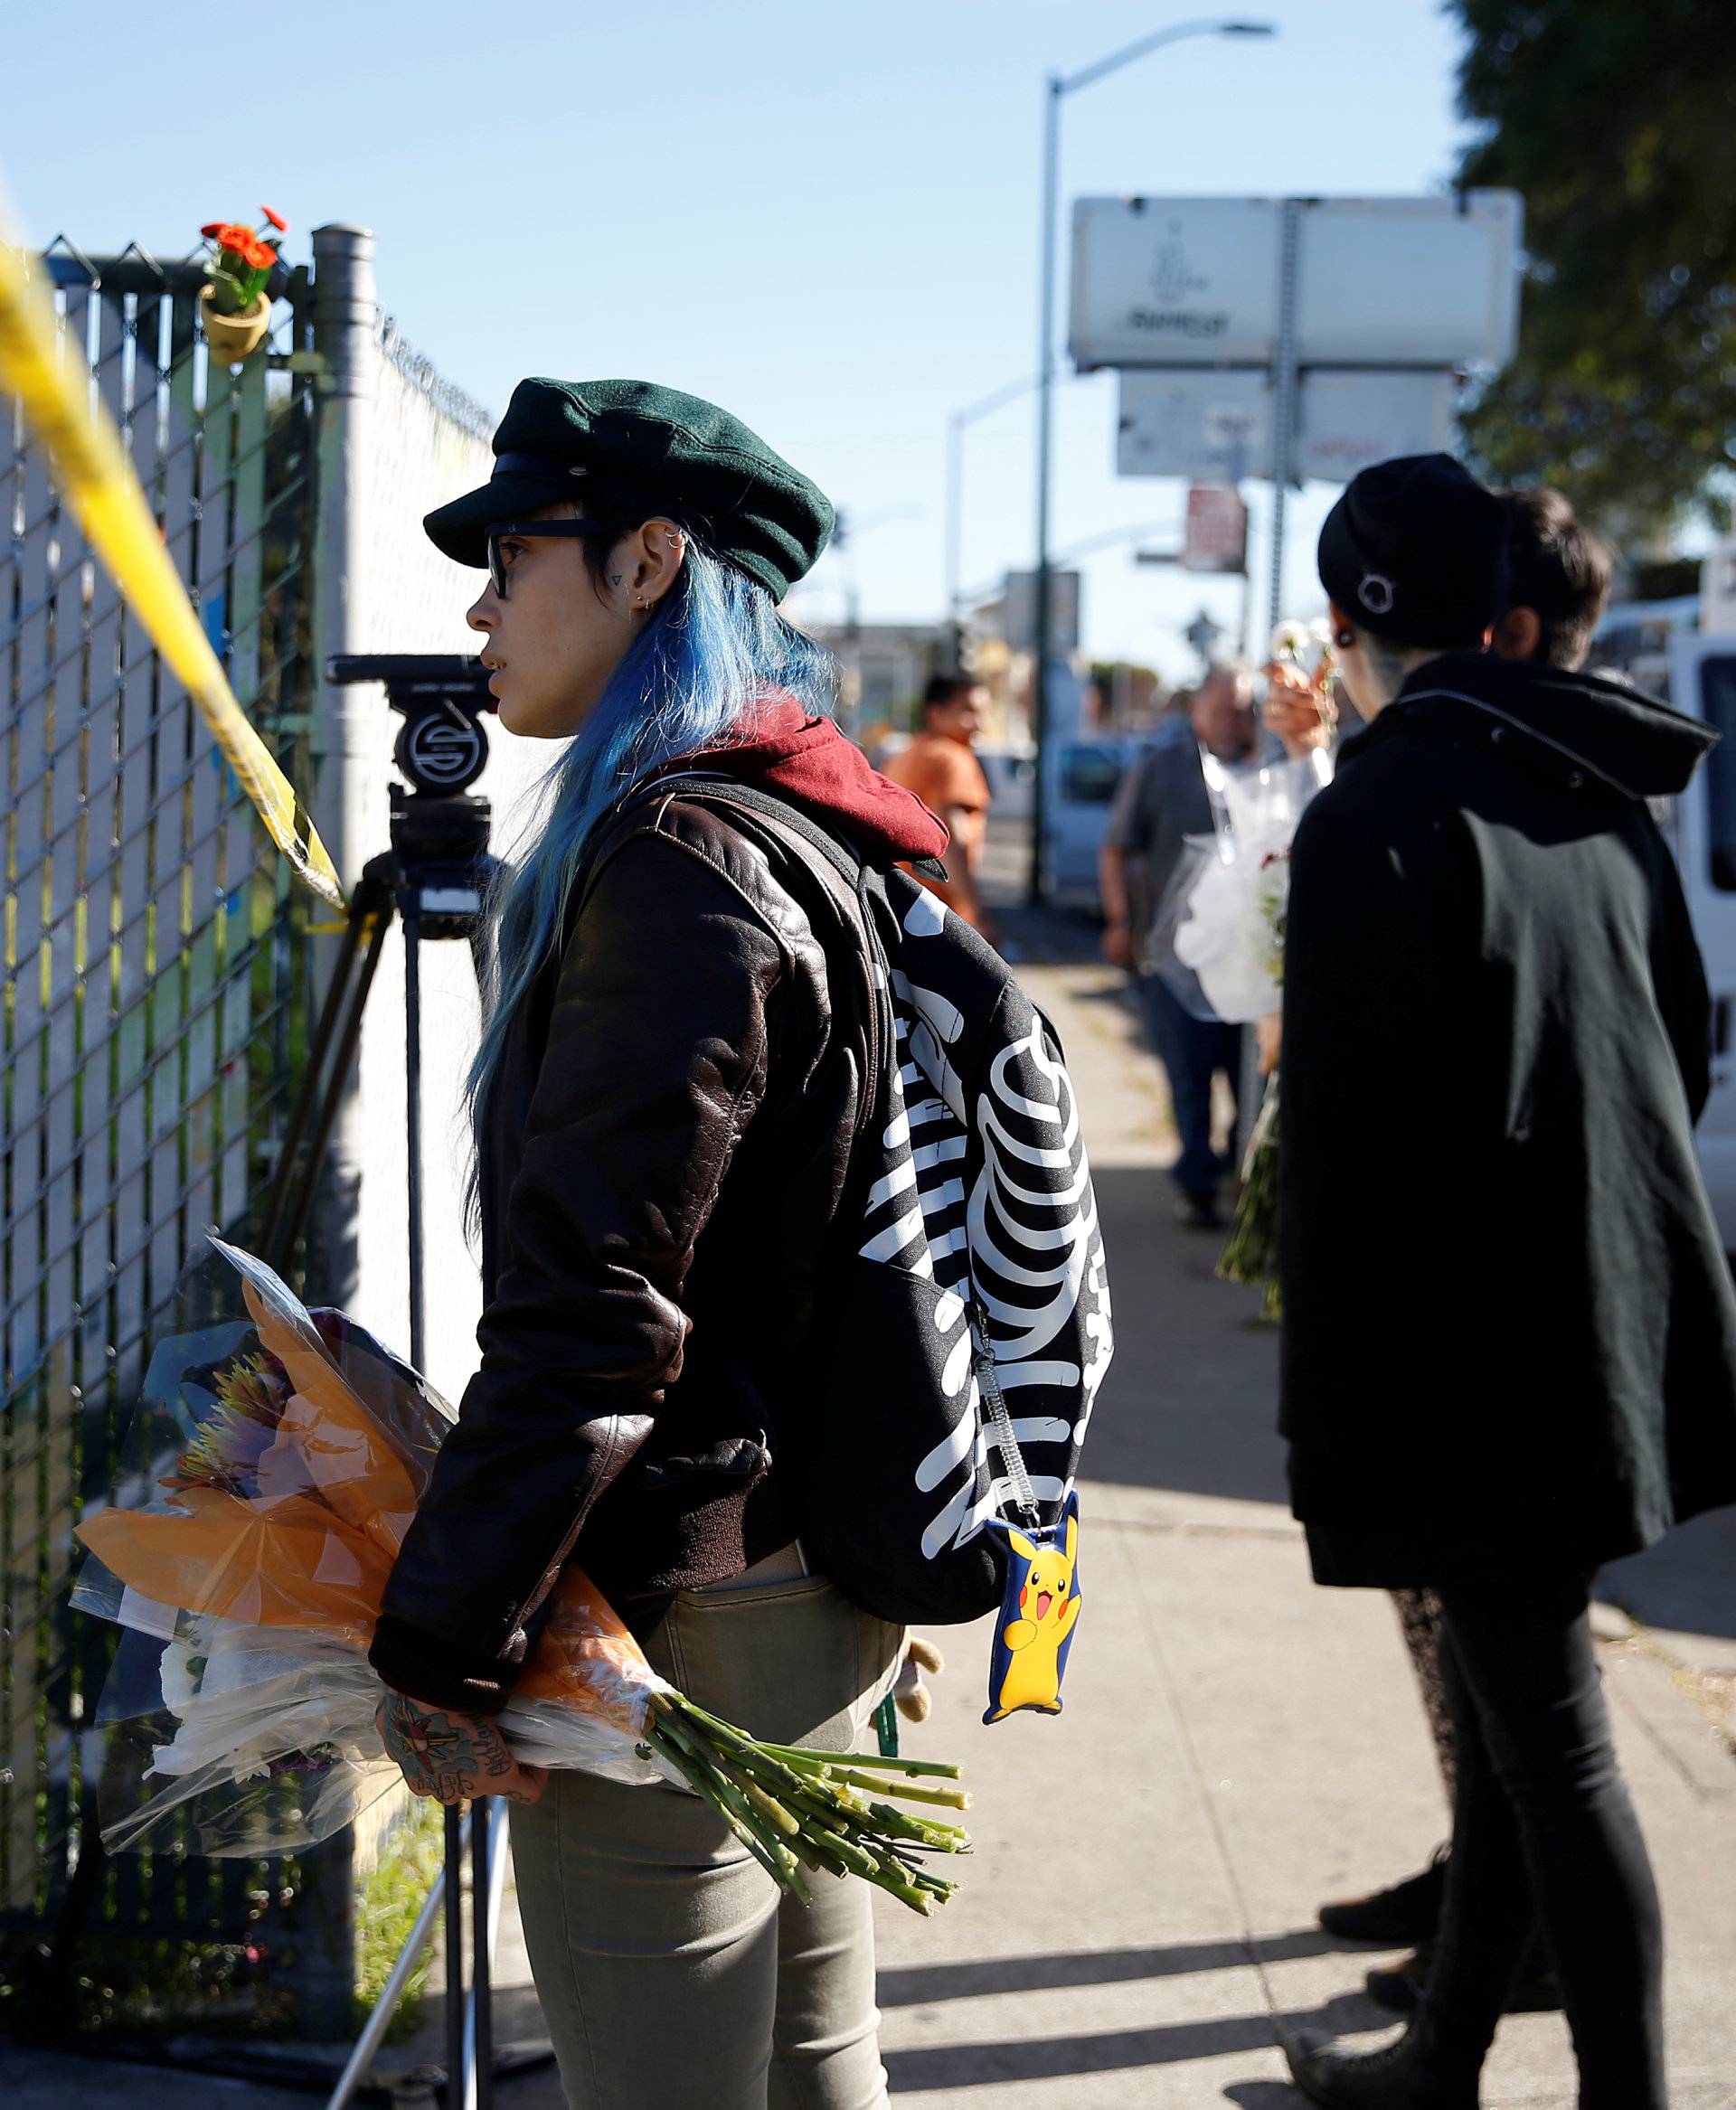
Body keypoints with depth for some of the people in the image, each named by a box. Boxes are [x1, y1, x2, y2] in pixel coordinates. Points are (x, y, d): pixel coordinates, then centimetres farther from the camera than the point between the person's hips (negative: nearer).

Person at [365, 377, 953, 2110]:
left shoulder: (683, 868, -19)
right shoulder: (827, 840, 12)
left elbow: (586, 1315, -23)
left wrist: (438, 1650, -18)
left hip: (676, 1629, -10)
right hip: (826, 1593, 10)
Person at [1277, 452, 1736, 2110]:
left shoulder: (1378, 815, -17)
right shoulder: (1603, 796, 7)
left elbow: (1351, 1149, -20)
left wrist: (1332, 1428, -15)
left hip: (1485, 1366, -8)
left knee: (1550, 1744, 1)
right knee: (1508, 1708, 18)